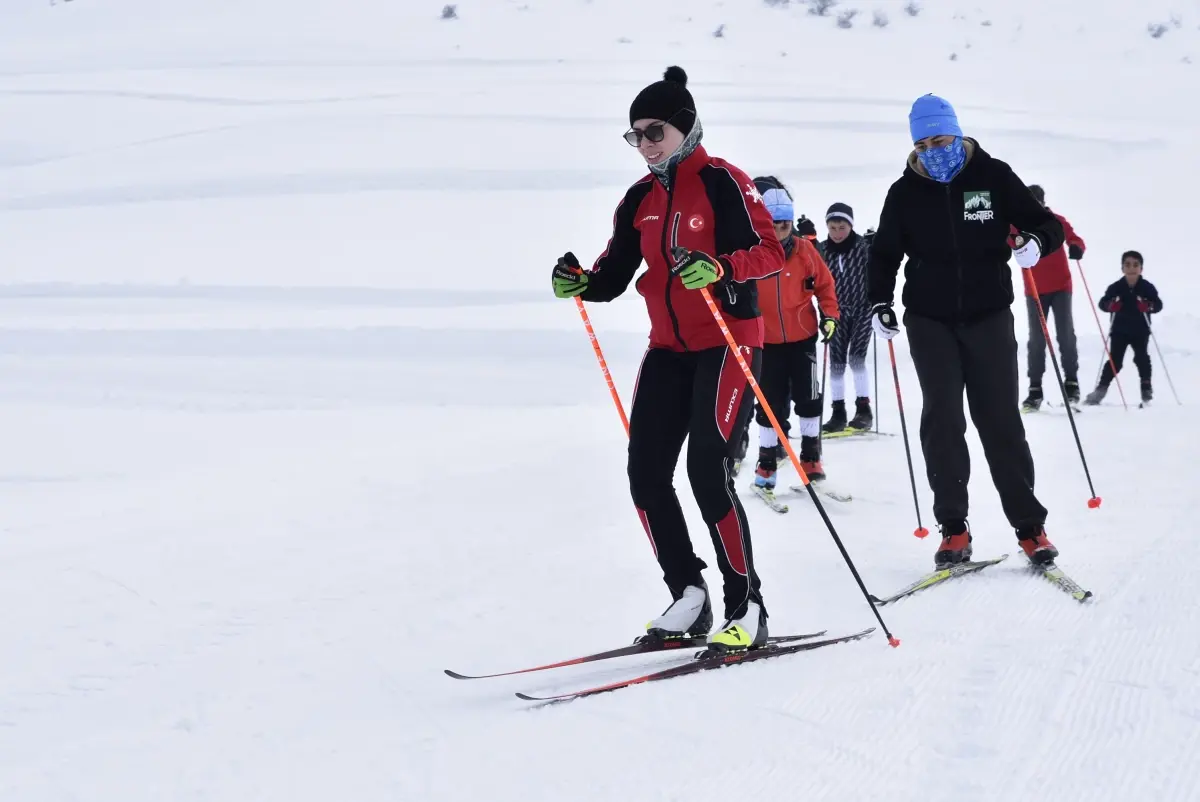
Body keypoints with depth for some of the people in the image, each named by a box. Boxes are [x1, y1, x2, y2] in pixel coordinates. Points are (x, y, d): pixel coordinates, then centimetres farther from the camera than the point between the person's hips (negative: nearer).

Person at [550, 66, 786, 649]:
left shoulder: (722, 181, -9)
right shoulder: (640, 200, 10)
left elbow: (771, 251, -16)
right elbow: (615, 275, 11)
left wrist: (719, 267, -33)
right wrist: (580, 283, -10)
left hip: (728, 344, -7)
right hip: (669, 349, 7)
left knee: (708, 474, -15)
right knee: (646, 475, 0)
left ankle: (746, 611, -5)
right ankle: (689, 599, 12)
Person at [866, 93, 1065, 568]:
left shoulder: (993, 177, -2)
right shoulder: (905, 193, 3)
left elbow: (1047, 224, 2)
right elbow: (884, 255, 15)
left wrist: (1036, 241, -21)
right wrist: (879, 304, 1)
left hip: (988, 317, -1)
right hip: (930, 321, 1)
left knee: (1000, 421, -2)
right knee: (942, 419, -6)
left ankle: (1029, 526, 5)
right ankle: (953, 528, 0)